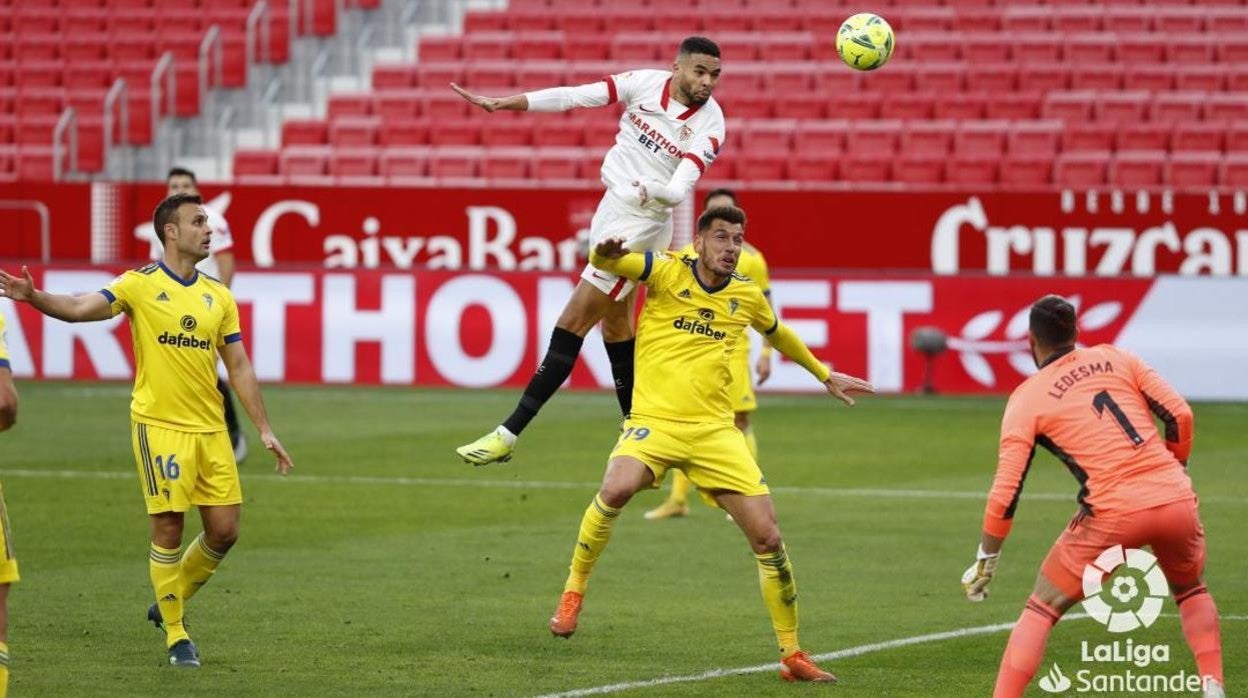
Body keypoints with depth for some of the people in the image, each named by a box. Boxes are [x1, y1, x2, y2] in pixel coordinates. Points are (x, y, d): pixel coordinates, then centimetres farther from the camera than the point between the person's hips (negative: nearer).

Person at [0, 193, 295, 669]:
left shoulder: (218, 297, 11)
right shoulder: (140, 285, -3)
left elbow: (239, 367, 14)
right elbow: (80, 308, -17)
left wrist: (265, 431, 11)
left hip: (211, 429, 5)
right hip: (159, 426, -5)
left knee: (224, 530, 2)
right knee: (168, 529, -4)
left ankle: (170, 603, 25)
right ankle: (175, 635, 9)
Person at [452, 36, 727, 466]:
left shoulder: (709, 126, -16)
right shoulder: (647, 83, -4)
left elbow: (680, 191, -20)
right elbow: (574, 96, -2)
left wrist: (652, 189, -35)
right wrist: (500, 104, -3)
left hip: (641, 224, -6)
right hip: (613, 207, 6)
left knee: (571, 326, -8)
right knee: (615, 329, 14)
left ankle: (509, 434, -6)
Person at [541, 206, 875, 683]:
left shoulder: (746, 297, 10)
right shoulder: (667, 273, -1)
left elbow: (779, 335, 33)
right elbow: (605, 262, -18)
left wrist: (825, 376, 40)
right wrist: (604, 253, -42)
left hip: (714, 429, 4)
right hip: (653, 420, -4)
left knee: (768, 538, -4)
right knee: (617, 488, -34)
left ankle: (793, 656, 11)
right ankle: (573, 592, -11)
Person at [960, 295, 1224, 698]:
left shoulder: (1027, 398, 4)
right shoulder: (1116, 358, 12)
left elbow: (1005, 492, -1)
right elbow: (1180, 415, 6)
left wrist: (986, 560, 8)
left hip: (1113, 514, -3)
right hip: (1175, 499, 3)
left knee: (1041, 609, 11)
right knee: (1191, 590, 31)